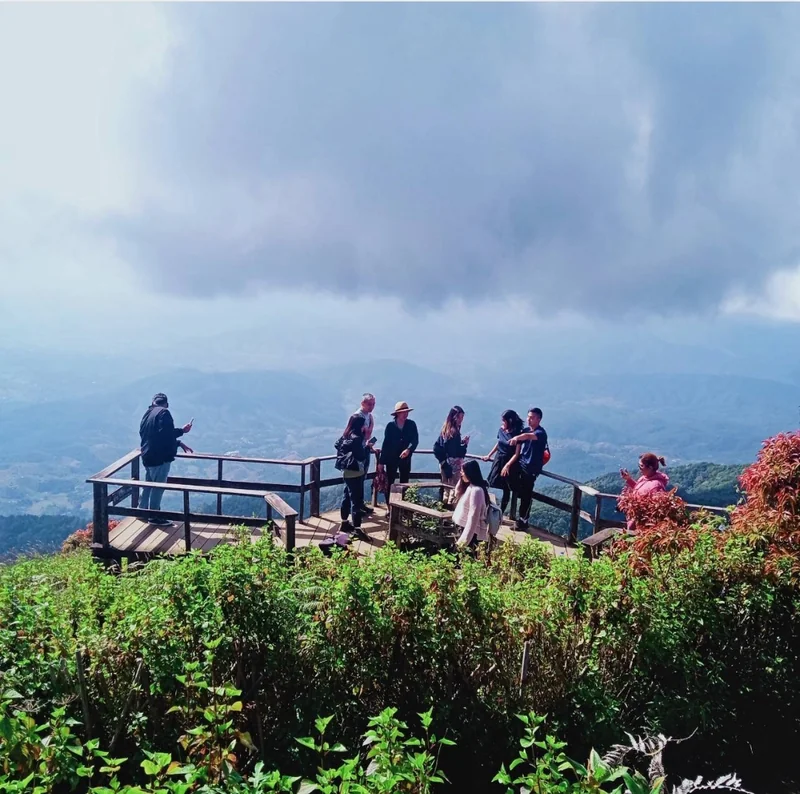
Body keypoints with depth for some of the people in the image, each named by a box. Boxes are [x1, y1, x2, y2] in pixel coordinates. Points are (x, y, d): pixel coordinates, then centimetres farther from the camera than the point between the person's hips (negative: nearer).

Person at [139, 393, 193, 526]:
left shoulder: (147, 414, 16)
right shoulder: (164, 413, -13)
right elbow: (165, 434, -25)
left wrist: (179, 443, 19)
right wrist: (182, 430, -12)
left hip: (148, 455, 9)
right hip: (160, 457, -9)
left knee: (148, 485, 20)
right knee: (158, 486, 0)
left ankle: (143, 510, 31)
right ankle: (154, 517, 6)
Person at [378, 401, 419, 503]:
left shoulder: (411, 424, -3)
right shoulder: (390, 425, -6)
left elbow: (415, 440, -9)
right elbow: (385, 443, -3)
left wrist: (408, 450, -29)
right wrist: (381, 461, -3)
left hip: (405, 458, 2)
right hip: (391, 459, -1)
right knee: (389, 484, 2)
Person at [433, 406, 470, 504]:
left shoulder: (445, 429, 6)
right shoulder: (455, 431, -19)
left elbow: (436, 447, 10)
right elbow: (456, 452, -22)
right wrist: (465, 444, -12)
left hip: (446, 464, 9)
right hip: (454, 464, -9)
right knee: (455, 488, -2)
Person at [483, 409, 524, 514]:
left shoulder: (517, 434, -15)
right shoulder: (501, 430, 0)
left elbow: (517, 454, -14)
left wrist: (507, 465, -20)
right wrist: (489, 455, 22)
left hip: (510, 463, -5)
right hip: (498, 461, 5)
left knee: (506, 490, 5)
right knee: (488, 485, 0)